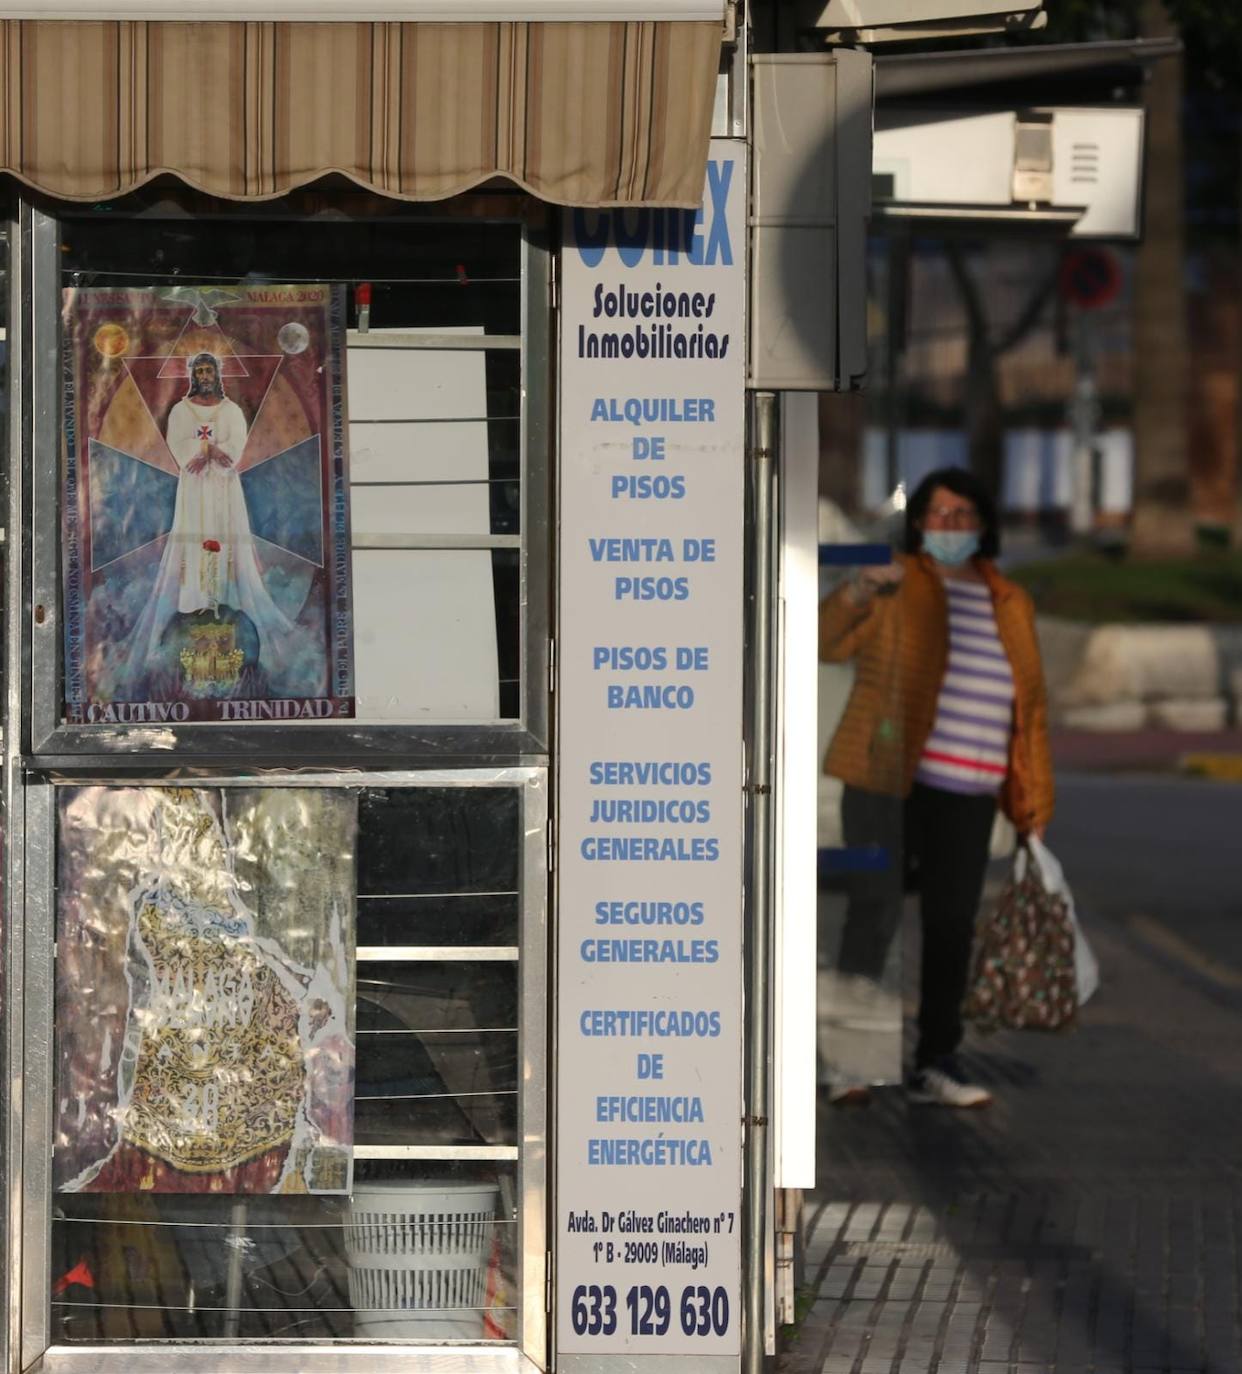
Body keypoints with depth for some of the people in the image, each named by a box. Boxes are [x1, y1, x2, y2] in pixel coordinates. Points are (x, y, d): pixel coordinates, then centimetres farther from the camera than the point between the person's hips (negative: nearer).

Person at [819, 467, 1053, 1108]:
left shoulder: (1010, 604, 14)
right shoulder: (894, 587, 2)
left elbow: (1030, 705, 18)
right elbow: (824, 641, -9)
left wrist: (1034, 800, 14)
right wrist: (856, 593, -28)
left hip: (968, 792, 5)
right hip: (887, 777, -4)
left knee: (952, 924, 6)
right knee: (876, 909, -11)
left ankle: (935, 1065, 15)